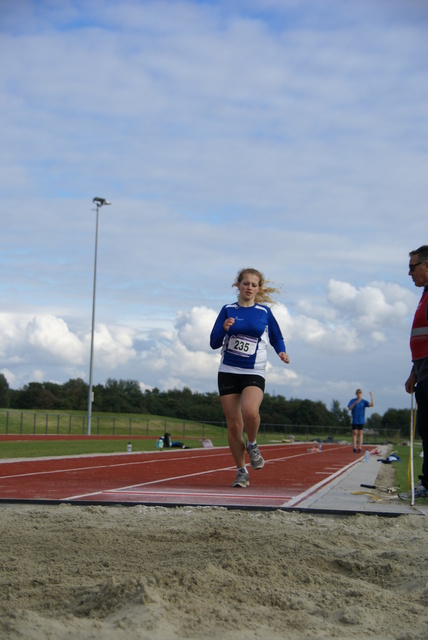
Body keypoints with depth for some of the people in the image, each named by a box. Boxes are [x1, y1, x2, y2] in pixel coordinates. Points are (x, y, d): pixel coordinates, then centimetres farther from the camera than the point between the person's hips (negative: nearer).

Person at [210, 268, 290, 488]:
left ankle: (252, 444, 1)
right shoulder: (228, 310, 5)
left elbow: (277, 338, 15)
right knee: (233, 425, 0)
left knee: (249, 411, -30)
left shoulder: (264, 312, 4)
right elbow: (214, 343, 2)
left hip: (254, 373, -2)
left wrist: (282, 352, -7)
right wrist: (224, 329, -17)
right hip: (228, 371, 2)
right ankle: (241, 471, 16)